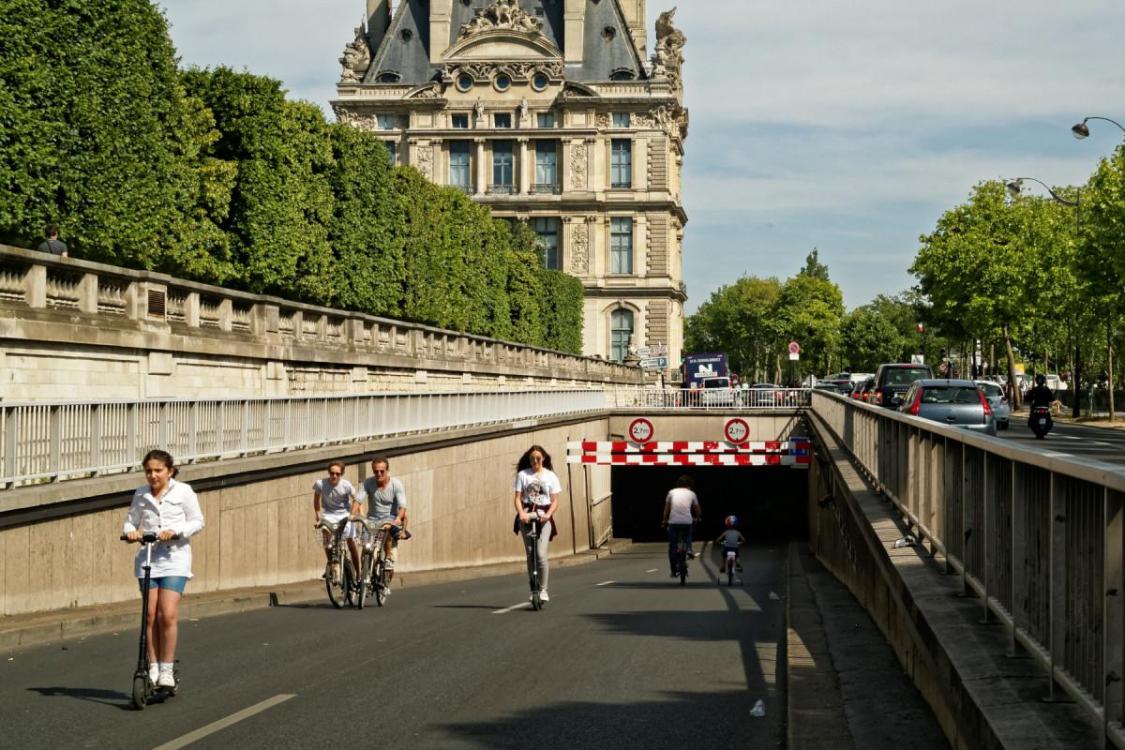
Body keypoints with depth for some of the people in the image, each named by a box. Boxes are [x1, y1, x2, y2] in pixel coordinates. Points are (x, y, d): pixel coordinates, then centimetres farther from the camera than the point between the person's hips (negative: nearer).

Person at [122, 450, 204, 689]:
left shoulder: (183, 491, 1)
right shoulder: (141, 495, 9)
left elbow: (197, 522, 1)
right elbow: (130, 521, 17)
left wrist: (175, 531, -15)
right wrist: (130, 531, -7)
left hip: (174, 557, -3)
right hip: (147, 558, 3)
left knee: (168, 614, -13)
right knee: (151, 615, 0)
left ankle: (167, 669, -3)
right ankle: (153, 667, 8)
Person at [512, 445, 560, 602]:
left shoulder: (551, 476, 5)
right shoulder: (522, 475, 4)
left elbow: (555, 501, 4)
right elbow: (517, 498, 2)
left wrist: (548, 514, -13)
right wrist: (521, 513, -15)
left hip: (544, 516, -1)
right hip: (526, 515, 1)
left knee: (541, 554, -13)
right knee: (530, 554, 3)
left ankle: (543, 590, -3)